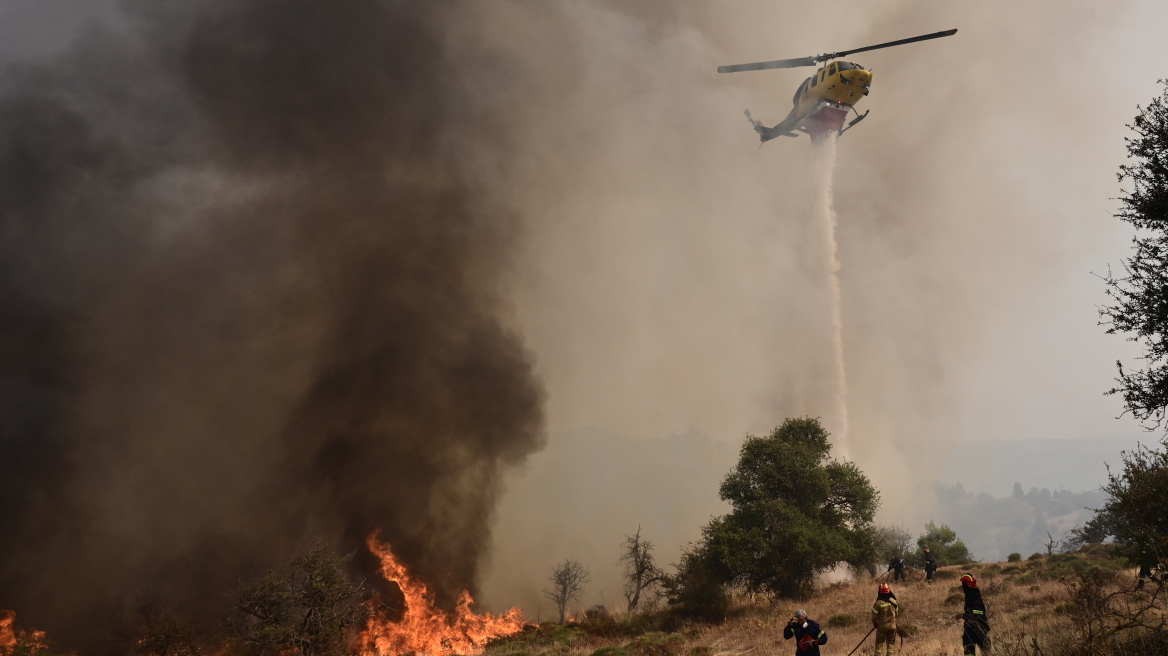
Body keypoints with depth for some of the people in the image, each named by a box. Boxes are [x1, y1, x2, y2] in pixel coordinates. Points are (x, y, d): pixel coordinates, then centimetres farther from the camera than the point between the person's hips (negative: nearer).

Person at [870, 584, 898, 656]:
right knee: (891, 643, 11)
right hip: (892, 626, 3)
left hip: (882, 626, -3)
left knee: (879, 643, 8)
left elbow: (874, 616, -10)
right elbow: (896, 612, 9)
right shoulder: (893, 601, -5)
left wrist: (874, 624, 10)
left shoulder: (878, 603, -16)